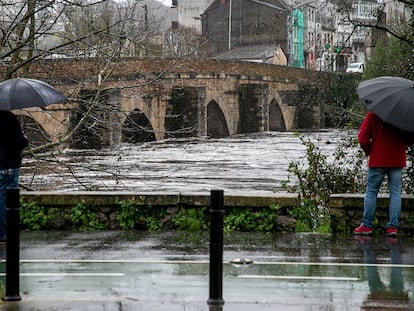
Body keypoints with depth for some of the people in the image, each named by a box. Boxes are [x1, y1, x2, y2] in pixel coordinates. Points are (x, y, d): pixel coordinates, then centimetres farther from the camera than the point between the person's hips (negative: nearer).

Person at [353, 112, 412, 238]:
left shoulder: (372, 115, -5)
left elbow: (363, 138, -9)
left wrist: (369, 151, 7)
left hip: (377, 161, -1)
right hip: (397, 161, 2)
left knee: (371, 192, 8)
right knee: (395, 192, 5)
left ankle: (366, 226, 7)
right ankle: (393, 227, 0)